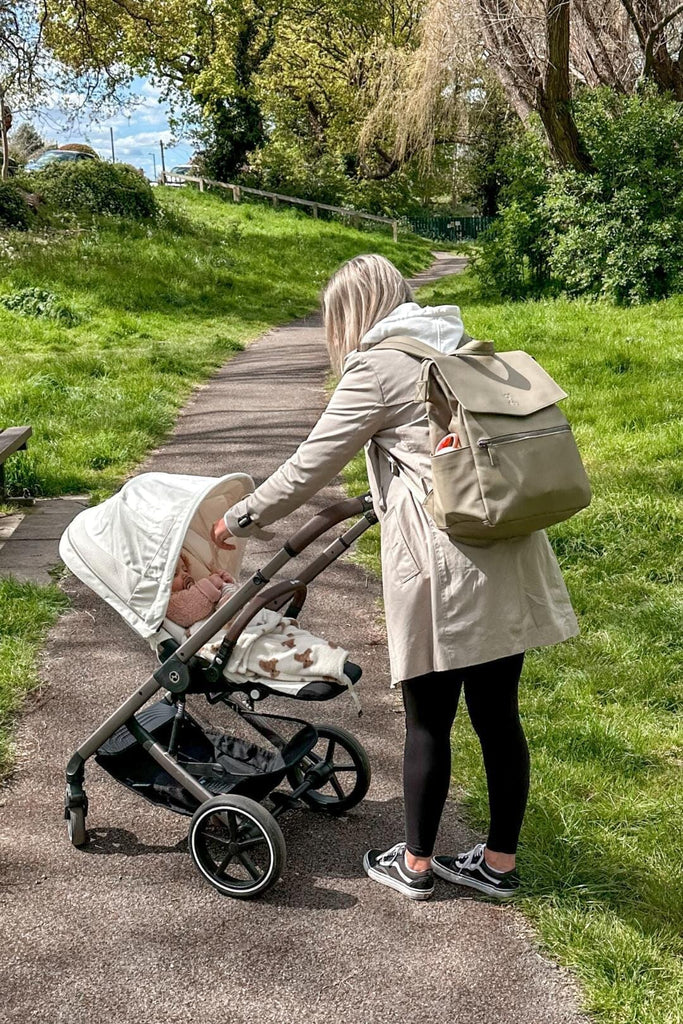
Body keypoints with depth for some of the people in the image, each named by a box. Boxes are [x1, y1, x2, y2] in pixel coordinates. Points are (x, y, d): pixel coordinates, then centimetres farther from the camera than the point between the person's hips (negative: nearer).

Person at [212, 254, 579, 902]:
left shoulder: (375, 368, -4)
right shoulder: (458, 347, 18)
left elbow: (310, 466, -2)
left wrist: (242, 519, 11)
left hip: (442, 565, -7)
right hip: (506, 554, 7)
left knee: (428, 719, 8)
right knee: (497, 714, 14)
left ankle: (415, 865, 24)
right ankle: (499, 862, 26)